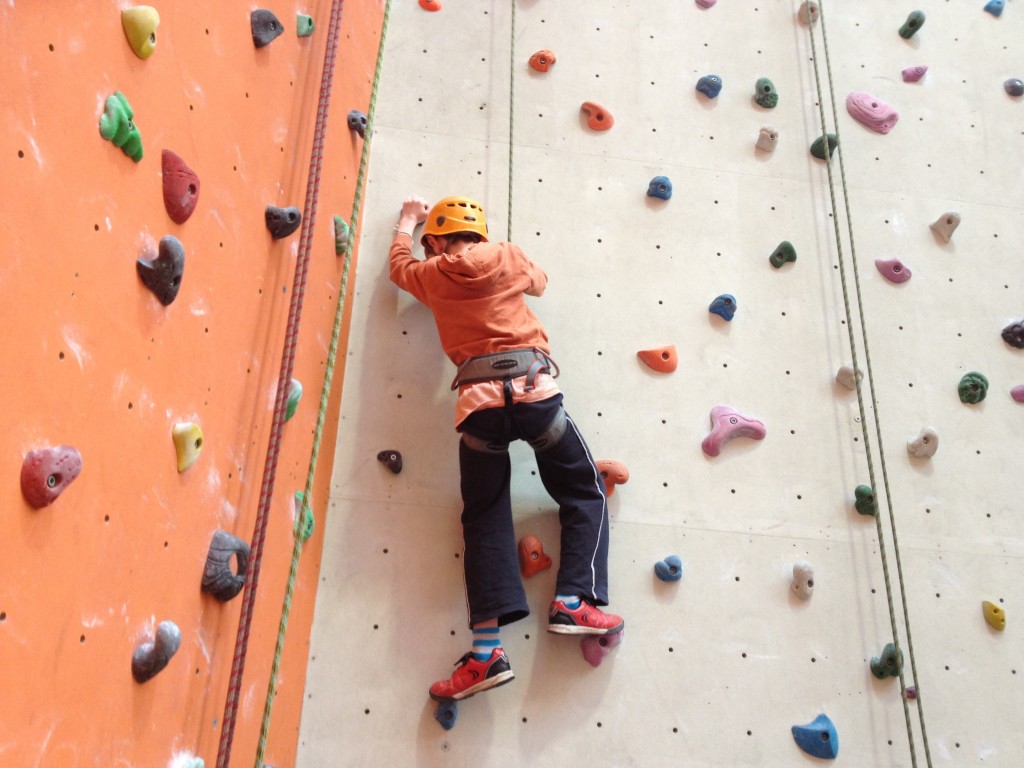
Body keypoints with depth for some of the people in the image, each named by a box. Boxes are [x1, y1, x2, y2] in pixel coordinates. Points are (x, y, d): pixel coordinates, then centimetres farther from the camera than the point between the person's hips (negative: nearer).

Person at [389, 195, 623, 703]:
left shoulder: (431, 276, 17)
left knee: (485, 519, 7)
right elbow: (538, 282, 37)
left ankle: (487, 650, -3)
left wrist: (408, 218, 59)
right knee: (586, 494, 16)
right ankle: (573, 601, -1)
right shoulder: (506, 256, 15)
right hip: (534, 390, -1)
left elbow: (399, 262, 41)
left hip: (477, 403, 1)